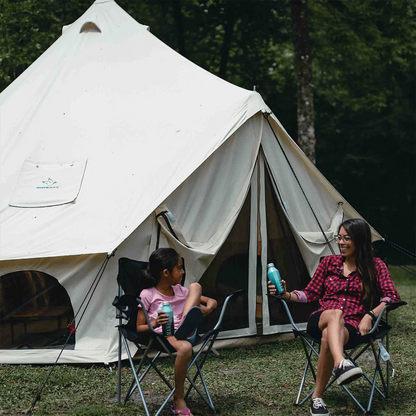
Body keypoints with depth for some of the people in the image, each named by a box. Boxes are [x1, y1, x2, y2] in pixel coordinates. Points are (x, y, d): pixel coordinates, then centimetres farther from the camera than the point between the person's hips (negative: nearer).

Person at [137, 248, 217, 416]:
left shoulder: (181, 291, 21)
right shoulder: (147, 295, 5)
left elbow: (212, 302, 21)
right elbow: (139, 328, 4)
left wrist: (205, 309, -3)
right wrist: (155, 323, -18)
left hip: (187, 333, 5)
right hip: (164, 335, -4)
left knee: (195, 286, -5)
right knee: (185, 347, -43)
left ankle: (184, 324, -30)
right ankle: (178, 401, -27)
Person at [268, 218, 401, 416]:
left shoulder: (375, 266, 10)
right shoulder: (329, 262, 17)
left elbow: (391, 296, 2)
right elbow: (310, 294, 20)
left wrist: (370, 315, -13)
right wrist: (287, 295, 2)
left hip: (351, 327, -2)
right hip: (321, 320, 2)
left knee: (328, 337, -40)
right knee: (335, 314, -39)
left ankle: (317, 398, -32)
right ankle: (341, 365, -66)